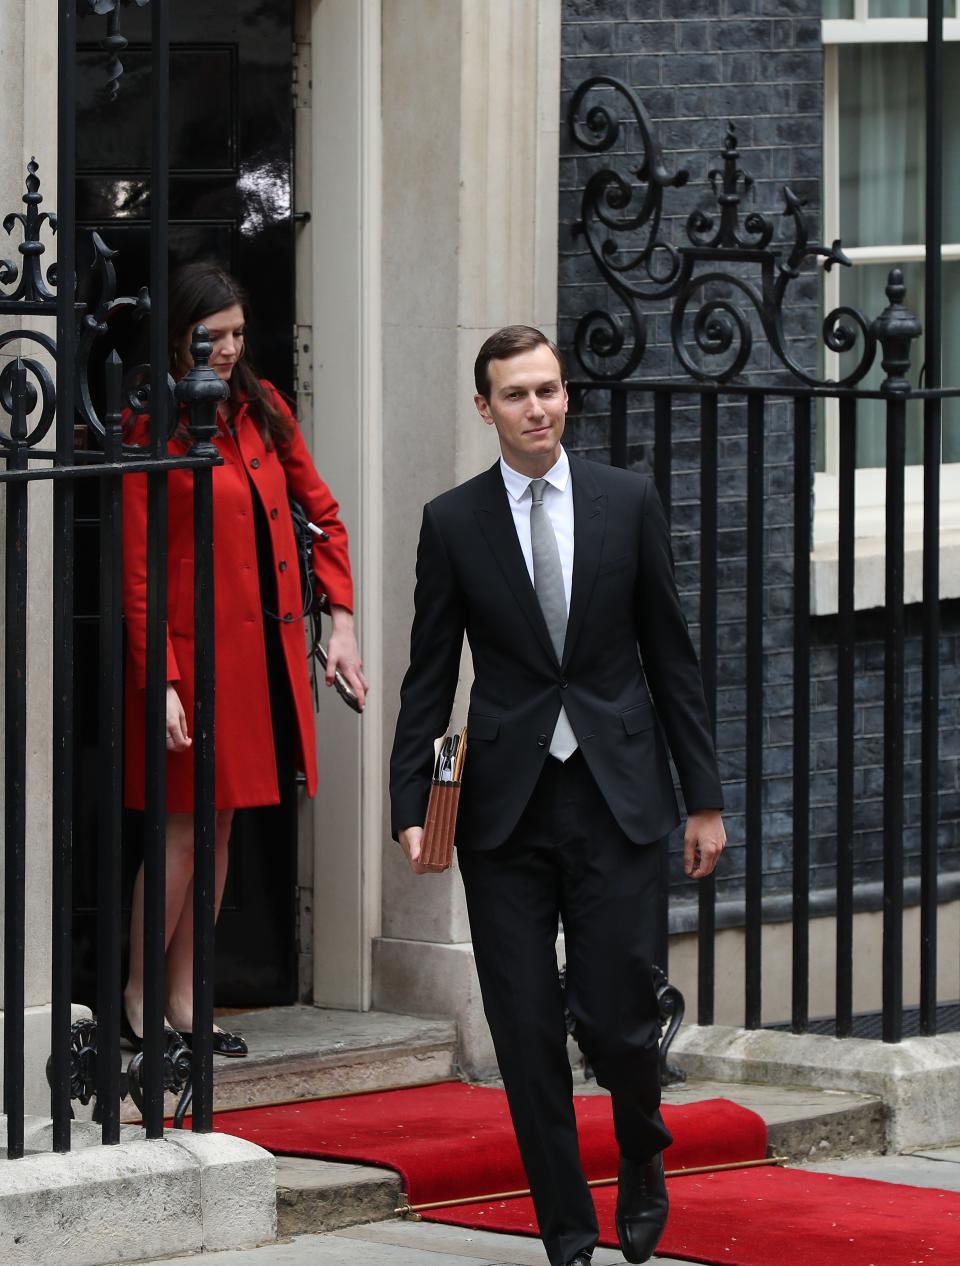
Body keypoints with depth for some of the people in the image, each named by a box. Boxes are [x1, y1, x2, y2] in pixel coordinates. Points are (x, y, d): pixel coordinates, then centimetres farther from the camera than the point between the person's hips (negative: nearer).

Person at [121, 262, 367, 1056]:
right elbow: (136, 567, -13)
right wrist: (159, 680, -18)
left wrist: (342, 619, 7)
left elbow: (323, 514, 18)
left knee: (224, 826, 10)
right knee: (187, 827, -5)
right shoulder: (152, 425, -11)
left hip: (265, 646, 7)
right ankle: (138, 1001, 7)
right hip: (195, 646, -7)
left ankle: (184, 999, 17)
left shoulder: (263, 410, 9)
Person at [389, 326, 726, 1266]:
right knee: (527, 1035, 0)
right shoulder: (453, 522, 3)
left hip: (616, 798, 0)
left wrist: (703, 797, 5)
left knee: (613, 1017, -5)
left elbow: (670, 655, 7)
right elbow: (429, 677, 5)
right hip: (505, 806, 1)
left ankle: (642, 1158, 26)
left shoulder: (628, 502, 4)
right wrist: (411, 807, -3)